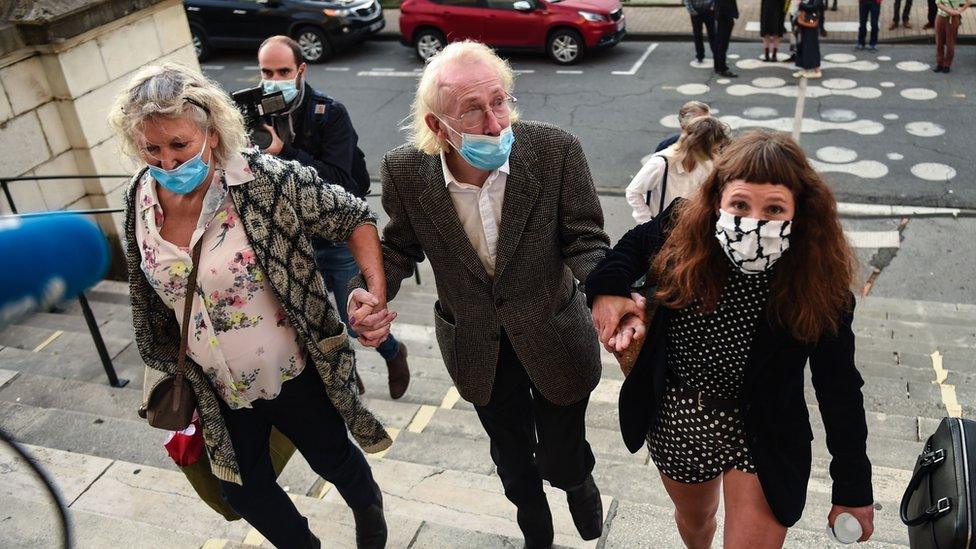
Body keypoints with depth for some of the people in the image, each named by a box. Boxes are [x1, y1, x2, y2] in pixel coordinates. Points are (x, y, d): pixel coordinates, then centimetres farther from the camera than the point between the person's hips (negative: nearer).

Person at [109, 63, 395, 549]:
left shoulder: (267, 180, -24)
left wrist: (377, 294, -28)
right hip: (216, 390, 4)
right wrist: (164, 366, 14)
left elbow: (353, 218, -15)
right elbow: (146, 294, 8)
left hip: (293, 375, -4)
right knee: (243, 490, 20)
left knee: (334, 459, 21)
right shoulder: (140, 202, -8)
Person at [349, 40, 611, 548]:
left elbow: (585, 240, -18)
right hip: (476, 347, 2)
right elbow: (400, 246, -3)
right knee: (512, 458, 26)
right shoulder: (406, 171, -21)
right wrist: (374, 291, -24)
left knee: (561, 460, 18)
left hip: (552, 338, -1)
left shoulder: (556, 150, -25)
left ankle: (579, 483, 60)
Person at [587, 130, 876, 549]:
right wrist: (608, 288, -17)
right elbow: (631, 247, 5)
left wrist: (854, 487, -7)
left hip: (761, 435, -3)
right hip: (676, 419, 3)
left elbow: (839, 388, -13)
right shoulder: (681, 233, -20)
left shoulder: (818, 277, -23)